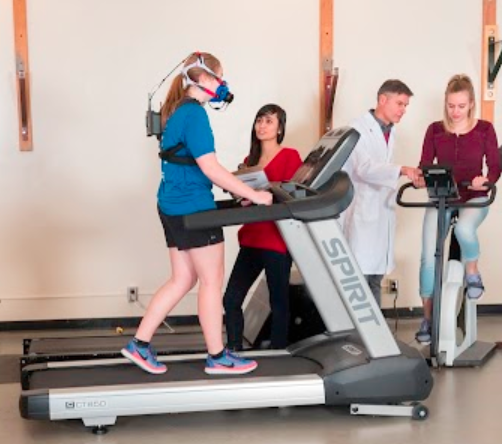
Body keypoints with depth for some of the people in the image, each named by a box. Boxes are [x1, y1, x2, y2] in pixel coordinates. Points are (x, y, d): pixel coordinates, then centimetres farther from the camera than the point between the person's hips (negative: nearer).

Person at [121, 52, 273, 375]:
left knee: (183, 280, 14)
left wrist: (237, 188, 20)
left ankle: (140, 344, 16)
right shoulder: (194, 113, -16)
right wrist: (252, 195, -18)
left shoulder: (177, 111, 15)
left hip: (175, 207, 10)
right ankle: (217, 357, 12)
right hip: (193, 209, -10)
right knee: (212, 281, 2)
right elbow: (209, 168, -21)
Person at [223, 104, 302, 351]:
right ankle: (234, 351, 10)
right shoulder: (250, 160, 16)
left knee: (278, 301, 4)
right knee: (231, 299, 0)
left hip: (277, 240, -6)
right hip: (251, 239, 6)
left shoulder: (290, 156, -3)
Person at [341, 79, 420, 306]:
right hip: (361, 213, -8)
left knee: (376, 278, 11)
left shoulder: (390, 132, 15)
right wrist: (401, 171, -35)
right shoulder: (360, 128, -10)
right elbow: (365, 168, -24)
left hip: (382, 212, 8)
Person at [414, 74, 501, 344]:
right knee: (429, 258, -9)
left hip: (473, 198, -2)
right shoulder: (435, 130, 3)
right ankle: (428, 317, 9)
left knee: (464, 228, -37)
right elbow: (425, 165, 2)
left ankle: (472, 273, -4)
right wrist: (419, 178, -21)